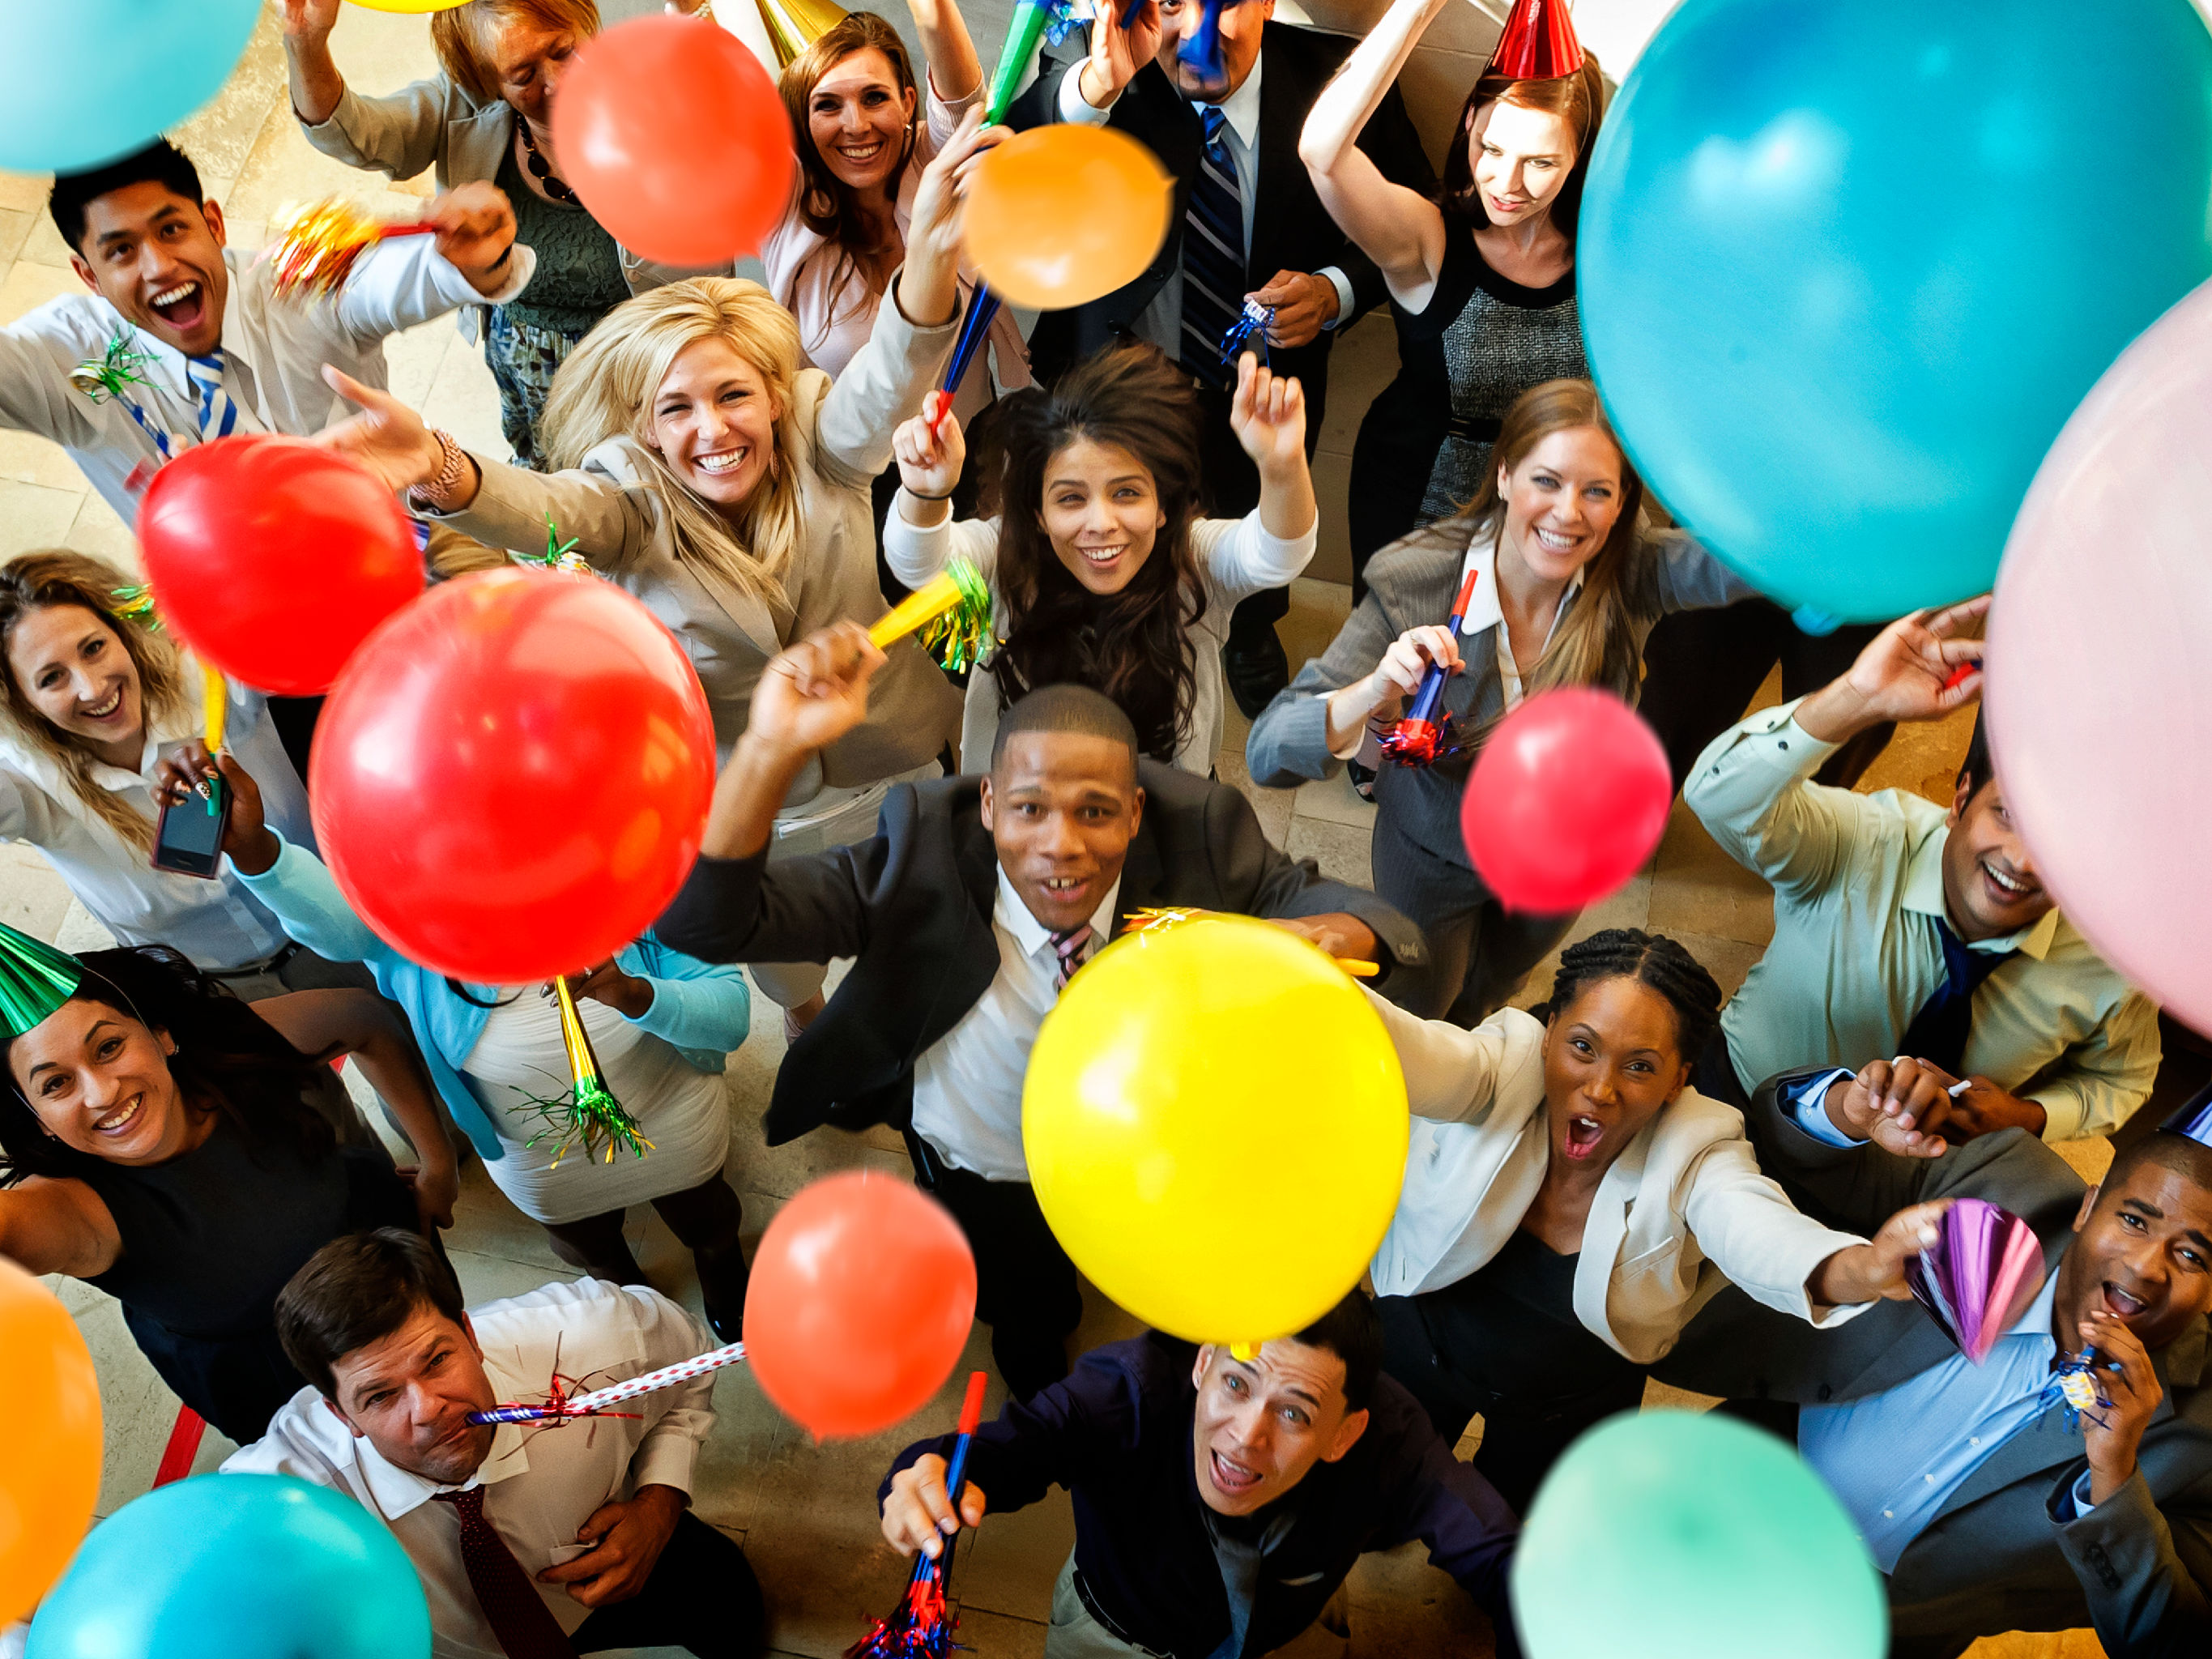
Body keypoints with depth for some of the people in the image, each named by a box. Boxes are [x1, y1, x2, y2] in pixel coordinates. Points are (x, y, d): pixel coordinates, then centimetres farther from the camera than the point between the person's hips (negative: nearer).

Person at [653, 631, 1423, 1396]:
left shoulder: (1195, 836, -31)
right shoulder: (921, 858, -35)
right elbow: (704, 919, -41)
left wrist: (1323, 936, -49)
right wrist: (772, 749, -60)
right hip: (984, 1184, -1)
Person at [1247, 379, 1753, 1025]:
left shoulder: (1630, 572, -29)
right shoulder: (1412, 584, -34)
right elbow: (1269, 754, -39)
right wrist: (1375, 693, -57)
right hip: (1436, 853, -3)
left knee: (1482, 999, 34)